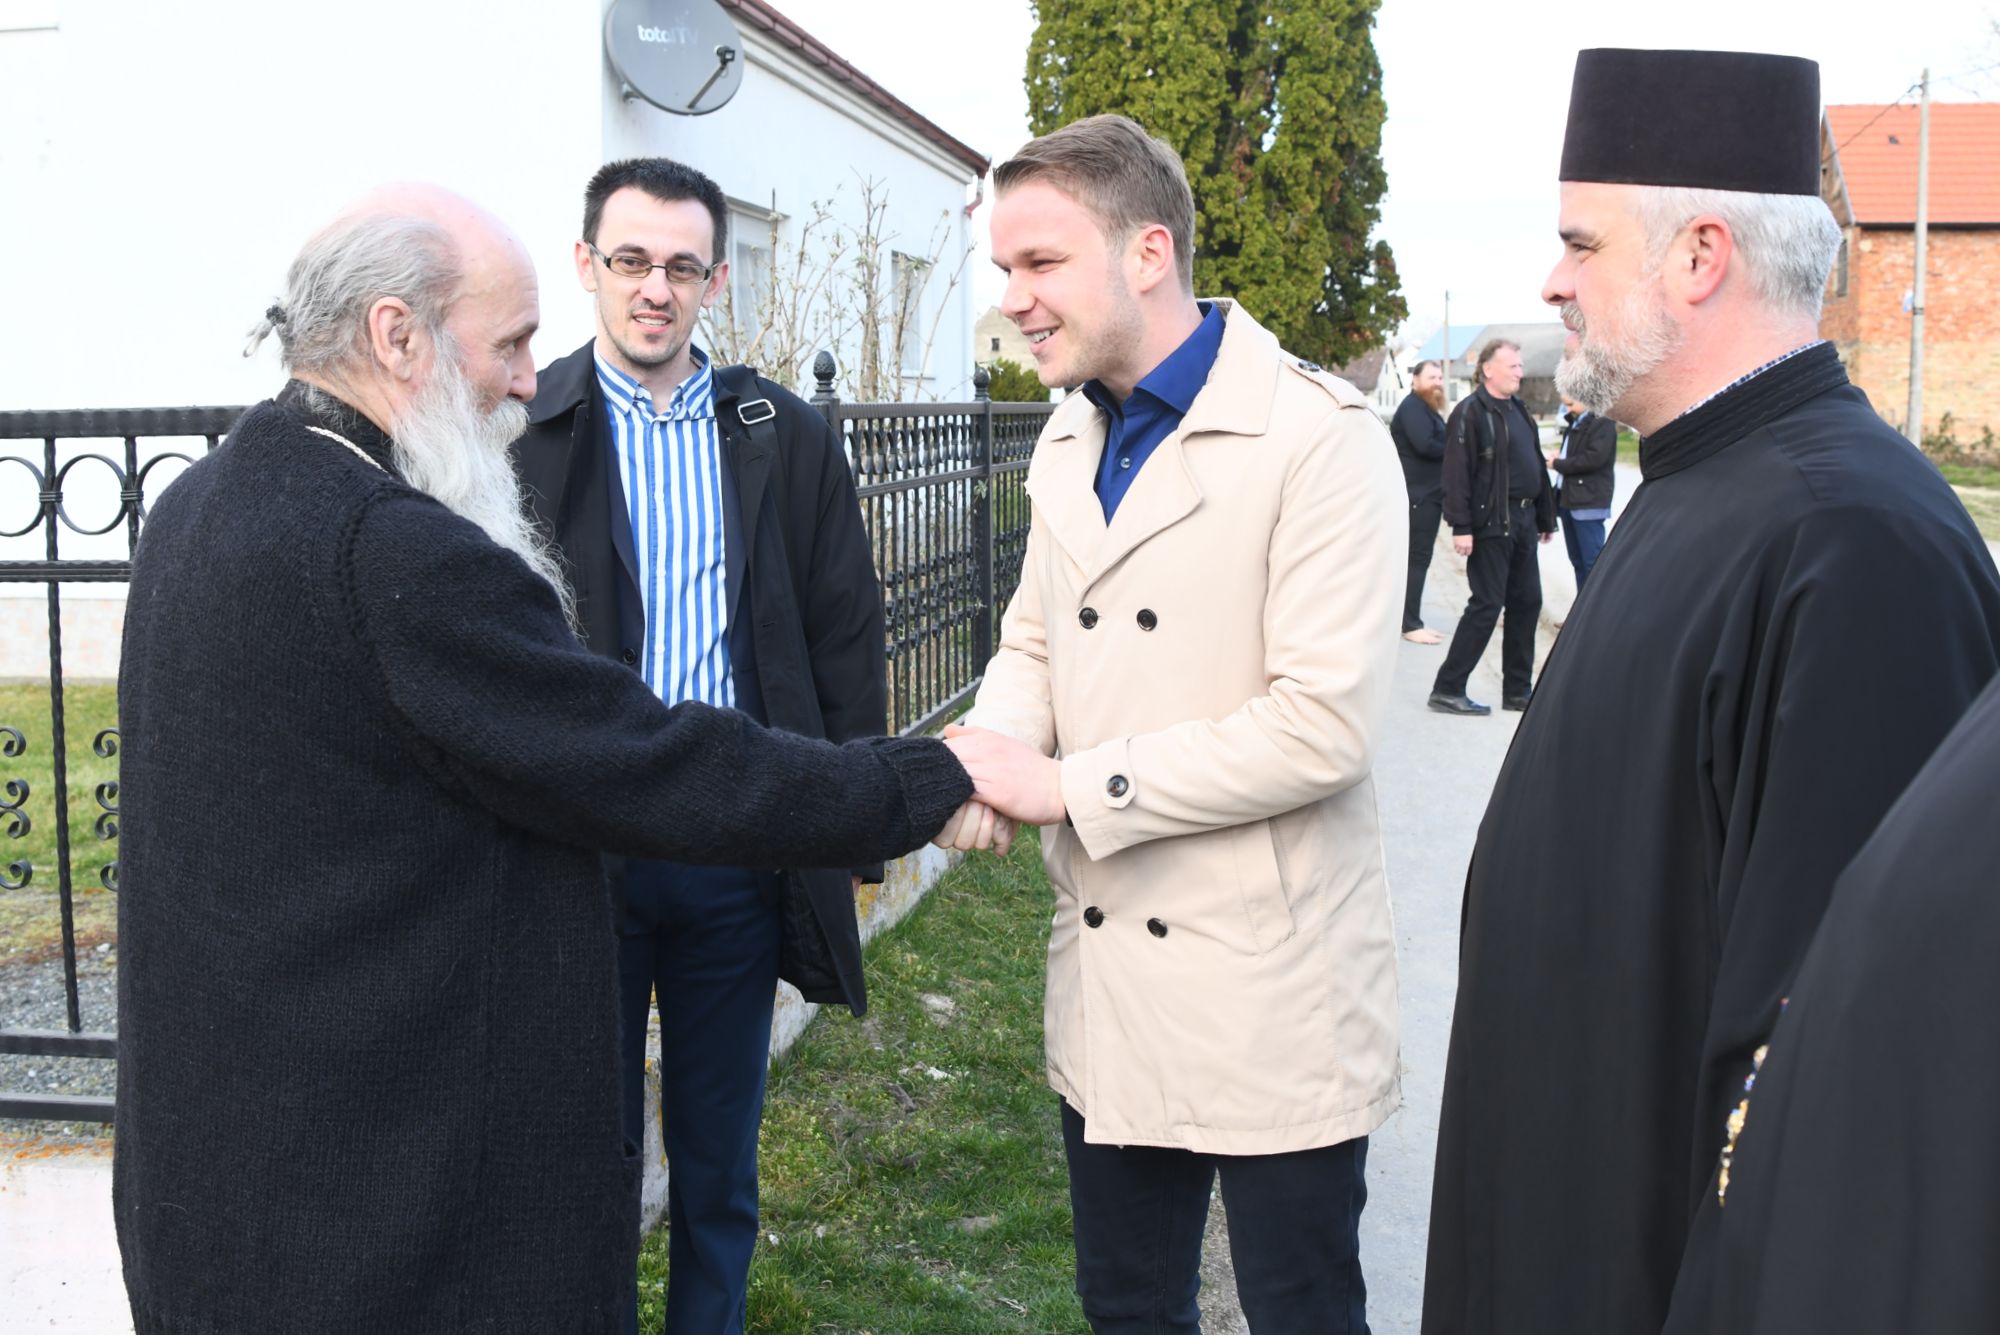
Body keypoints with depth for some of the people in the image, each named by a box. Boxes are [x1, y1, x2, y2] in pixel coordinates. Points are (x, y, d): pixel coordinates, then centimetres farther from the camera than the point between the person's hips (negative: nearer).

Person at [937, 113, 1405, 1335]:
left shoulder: (1319, 437, -15)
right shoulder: (1069, 442, 9)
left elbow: (1321, 725, -22)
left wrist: (1067, 784, -19)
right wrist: (986, 753, -6)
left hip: (1269, 995, -6)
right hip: (1107, 989, 7)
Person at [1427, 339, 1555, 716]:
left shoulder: (1518, 409, 16)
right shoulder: (1470, 412, -11)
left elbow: (1536, 465, 21)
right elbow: (1457, 473, -17)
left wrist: (1545, 516, 20)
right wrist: (1461, 526, -23)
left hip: (1522, 523, 9)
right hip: (1490, 524, -9)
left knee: (1527, 602, 11)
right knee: (1486, 605, -7)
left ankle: (1518, 689, 19)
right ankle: (1447, 688, 0)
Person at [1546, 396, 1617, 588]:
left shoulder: (1603, 423, -9)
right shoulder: (1574, 424, 18)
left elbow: (1594, 458, -20)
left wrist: (1558, 464, -10)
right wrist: (1559, 455, 2)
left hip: (1588, 501, -9)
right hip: (1567, 498, 9)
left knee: (1592, 561, -8)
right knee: (1577, 559, 13)